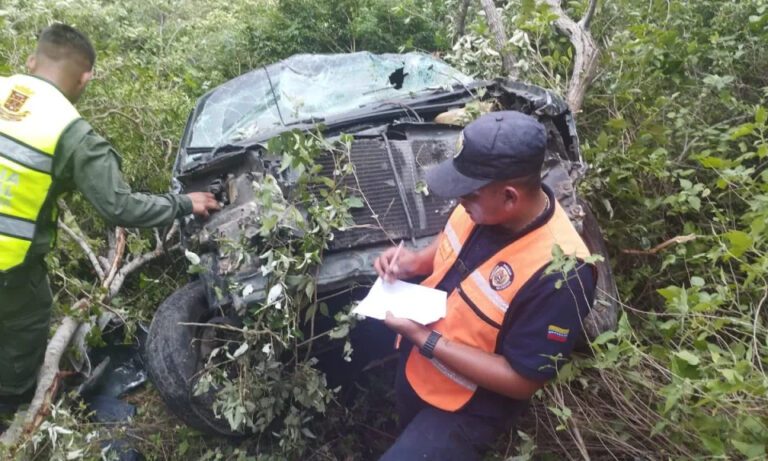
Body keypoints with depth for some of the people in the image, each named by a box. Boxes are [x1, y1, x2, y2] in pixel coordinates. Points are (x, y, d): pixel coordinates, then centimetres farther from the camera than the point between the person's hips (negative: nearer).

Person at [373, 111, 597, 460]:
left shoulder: (559, 274, -35)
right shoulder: (484, 203, -15)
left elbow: (522, 381, -27)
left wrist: (424, 339, -29)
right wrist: (416, 262, -13)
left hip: (469, 408, -7)